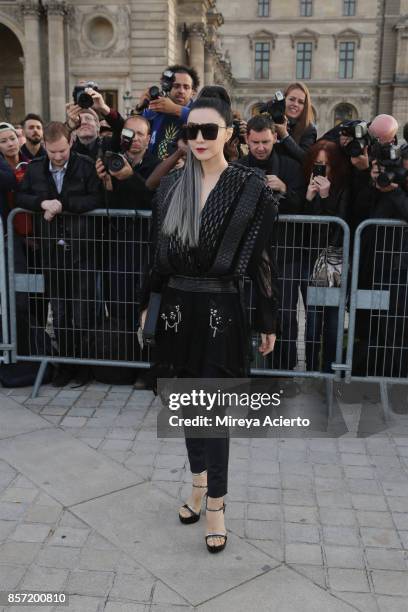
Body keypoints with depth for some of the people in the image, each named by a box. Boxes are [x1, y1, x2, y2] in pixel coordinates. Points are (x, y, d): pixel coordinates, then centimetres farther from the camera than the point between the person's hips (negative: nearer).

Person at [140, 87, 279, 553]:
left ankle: (215, 504, 15)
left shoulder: (251, 188, -7)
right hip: (178, 307, 5)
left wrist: (268, 322, -3)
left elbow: (262, 260, -5)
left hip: (219, 311, -4)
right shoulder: (171, 187, 6)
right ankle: (199, 482, 35)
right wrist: (148, 304, 13)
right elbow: (161, 254, 12)